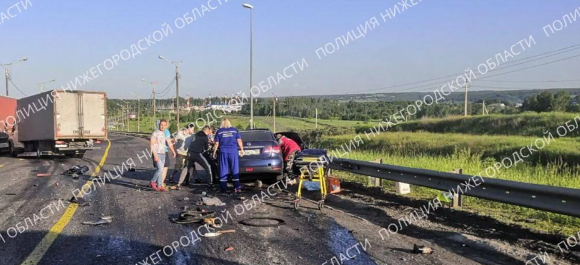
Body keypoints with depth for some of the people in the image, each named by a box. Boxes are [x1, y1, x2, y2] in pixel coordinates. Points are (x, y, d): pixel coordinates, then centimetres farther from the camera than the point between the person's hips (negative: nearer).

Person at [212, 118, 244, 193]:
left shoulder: (219, 131, 4)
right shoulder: (235, 130, 5)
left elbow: (216, 144, 4)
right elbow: (239, 141, 3)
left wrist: (214, 152, 13)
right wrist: (242, 149, 12)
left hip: (223, 152, 0)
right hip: (233, 151, 0)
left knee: (223, 170, 5)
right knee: (235, 169, 3)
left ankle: (223, 188, 5)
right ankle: (237, 187, -1)